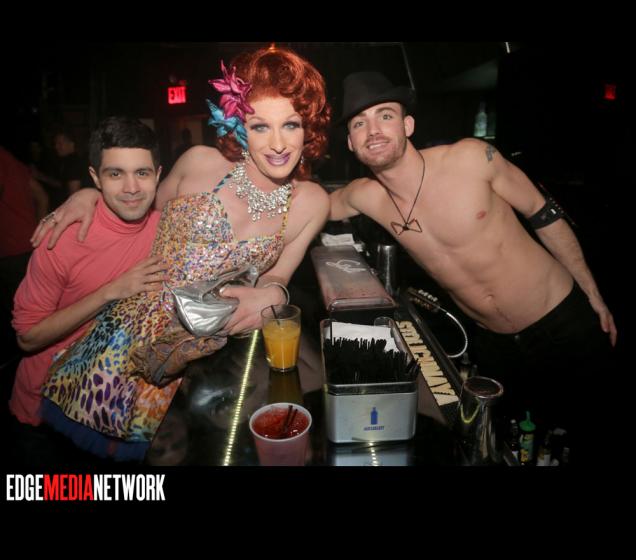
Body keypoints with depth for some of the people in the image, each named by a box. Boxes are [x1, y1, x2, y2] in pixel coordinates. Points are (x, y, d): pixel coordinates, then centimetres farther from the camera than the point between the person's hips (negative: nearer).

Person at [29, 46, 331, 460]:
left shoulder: (311, 203, -7)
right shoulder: (201, 163, -9)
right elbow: (151, 209, 11)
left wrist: (271, 293, -18)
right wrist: (89, 195, -4)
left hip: (199, 359, 1)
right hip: (128, 329, 0)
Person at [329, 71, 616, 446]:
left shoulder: (471, 157, -18)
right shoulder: (365, 197, -8)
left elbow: (543, 213, -5)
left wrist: (593, 295, 1)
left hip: (565, 325, -3)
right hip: (494, 345, 3)